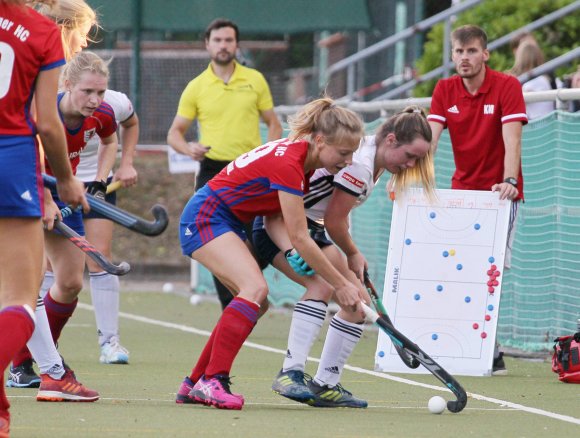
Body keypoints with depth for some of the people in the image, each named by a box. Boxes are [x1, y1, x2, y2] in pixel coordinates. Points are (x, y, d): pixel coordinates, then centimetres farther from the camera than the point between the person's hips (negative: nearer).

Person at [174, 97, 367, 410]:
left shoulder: (299, 153, 2)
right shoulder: (288, 164, -27)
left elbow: (274, 216, 5)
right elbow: (300, 238, -25)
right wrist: (341, 285, -19)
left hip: (228, 222, 10)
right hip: (205, 217, -10)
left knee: (255, 302, 6)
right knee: (255, 288, -25)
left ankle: (193, 384, 12)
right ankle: (212, 382, -28)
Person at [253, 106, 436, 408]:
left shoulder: (375, 162, 5)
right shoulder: (360, 165, -27)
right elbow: (334, 221, -19)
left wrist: (352, 258, 7)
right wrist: (352, 254, -1)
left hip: (311, 228, 10)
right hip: (279, 225, -10)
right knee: (323, 284, -32)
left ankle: (325, 385, 8)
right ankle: (290, 373, -35)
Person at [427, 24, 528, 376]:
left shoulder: (507, 86, -9)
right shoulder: (445, 90, 3)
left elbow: (512, 139, -18)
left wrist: (509, 181, -32)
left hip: (499, 192, -4)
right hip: (462, 190, 4)